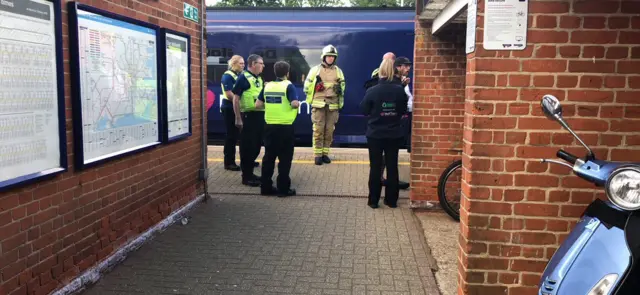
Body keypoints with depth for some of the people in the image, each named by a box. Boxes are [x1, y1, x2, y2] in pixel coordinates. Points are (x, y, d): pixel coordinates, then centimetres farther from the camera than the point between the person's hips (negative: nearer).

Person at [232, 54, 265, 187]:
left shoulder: (259, 79, 15)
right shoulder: (243, 78, -9)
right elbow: (236, 99, -13)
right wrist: (238, 118, -17)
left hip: (259, 115, 8)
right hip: (248, 116, -8)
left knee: (256, 146, 13)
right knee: (247, 146, -2)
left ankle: (250, 172, 25)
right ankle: (246, 176, 5)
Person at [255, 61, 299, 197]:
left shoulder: (267, 86, 6)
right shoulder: (288, 86, -9)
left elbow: (258, 105, 5)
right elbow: (295, 104, -22)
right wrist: (298, 104, 0)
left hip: (270, 126, 5)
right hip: (285, 127, -5)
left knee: (269, 157, 12)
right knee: (285, 158, 3)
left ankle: (266, 187, 17)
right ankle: (283, 188, 7)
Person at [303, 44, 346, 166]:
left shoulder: (338, 71, 12)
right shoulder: (315, 69, 4)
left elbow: (343, 86, 21)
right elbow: (307, 86, 6)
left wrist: (340, 89, 4)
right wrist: (315, 84, -7)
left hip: (333, 105, 3)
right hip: (318, 104, -2)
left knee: (329, 130, 5)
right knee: (318, 129, -5)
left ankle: (325, 153, 14)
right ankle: (318, 154, 2)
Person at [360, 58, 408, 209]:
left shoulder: (372, 91, -13)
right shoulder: (400, 90, -7)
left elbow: (364, 110, -3)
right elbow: (403, 111, 4)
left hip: (375, 134, -2)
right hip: (394, 135, 2)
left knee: (375, 167, 7)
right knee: (392, 167, 11)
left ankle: (373, 200, 11)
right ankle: (391, 200, 17)